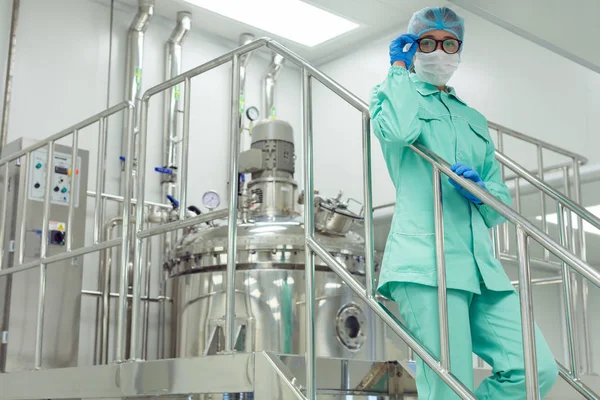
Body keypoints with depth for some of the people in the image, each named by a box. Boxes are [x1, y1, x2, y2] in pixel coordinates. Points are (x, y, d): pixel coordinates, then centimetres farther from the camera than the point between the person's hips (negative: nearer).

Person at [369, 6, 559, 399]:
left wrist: (481, 191, 0)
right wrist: (400, 67, 2)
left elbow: (501, 195, 24)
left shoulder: (474, 119, 28)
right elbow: (398, 129, -14)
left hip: (481, 264, 6)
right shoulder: (392, 92, 13)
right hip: (426, 262, -6)